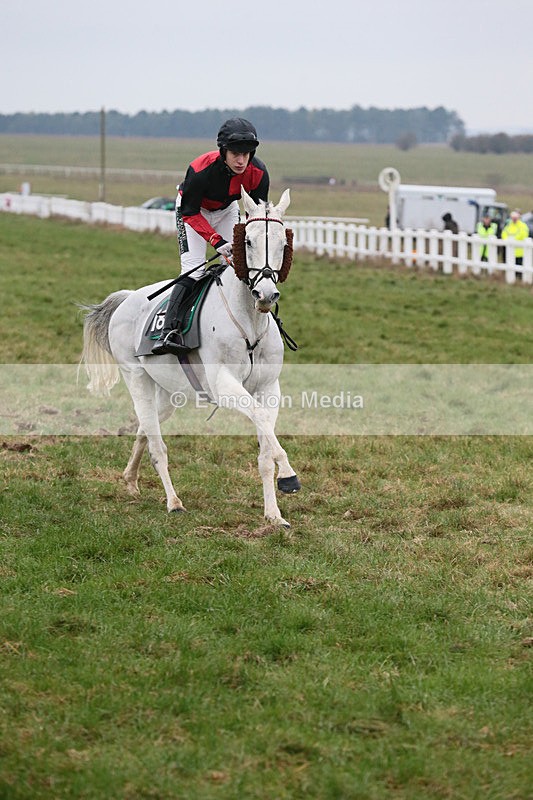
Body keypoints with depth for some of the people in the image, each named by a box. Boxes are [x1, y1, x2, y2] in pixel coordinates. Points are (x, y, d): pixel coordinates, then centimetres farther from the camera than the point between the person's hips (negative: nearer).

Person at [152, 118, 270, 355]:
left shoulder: (258, 173, -26)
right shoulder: (200, 170, -37)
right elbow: (190, 212, -26)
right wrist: (217, 241, -35)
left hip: (227, 209, 5)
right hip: (193, 209, -5)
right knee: (193, 269, -20)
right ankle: (169, 332, -27)